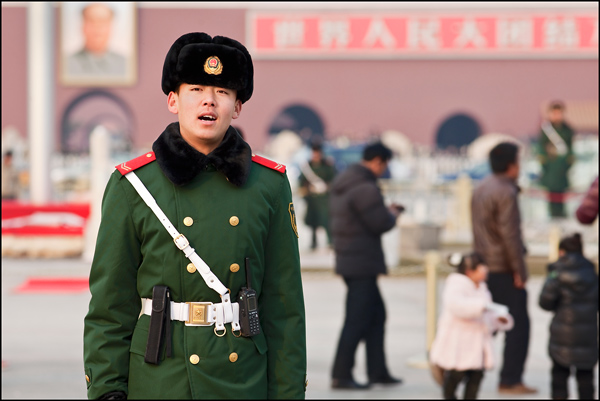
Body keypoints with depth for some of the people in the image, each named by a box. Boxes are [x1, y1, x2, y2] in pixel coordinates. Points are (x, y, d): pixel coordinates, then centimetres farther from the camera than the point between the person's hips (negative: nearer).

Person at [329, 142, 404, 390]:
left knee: (376, 314, 16)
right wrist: (392, 214, 3)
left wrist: (386, 212, 14)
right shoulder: (365, 188, -19)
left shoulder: (342, 184, 13)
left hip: (347, 258, 10)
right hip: (362, 263, -10)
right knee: (357, 320, -5)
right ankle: (341, 376, -2)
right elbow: (381, 224, -20)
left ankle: (377, 371, 20)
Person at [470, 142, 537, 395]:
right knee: (518, 325, 0)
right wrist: (519, 270, -16)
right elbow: (509, 234, -21)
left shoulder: (481, 189, 12)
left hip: (485, 267, 9)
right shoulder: (505, 193, -16)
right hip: (505, 269, -9)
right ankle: (510, 381, 2)